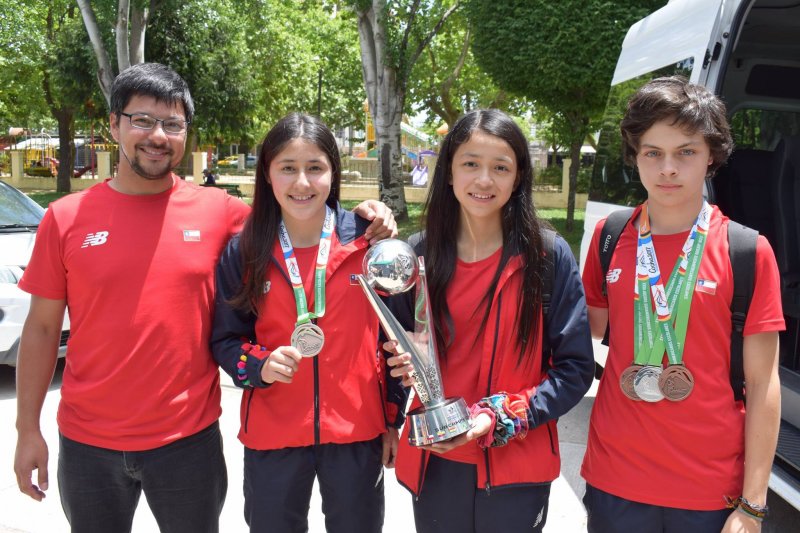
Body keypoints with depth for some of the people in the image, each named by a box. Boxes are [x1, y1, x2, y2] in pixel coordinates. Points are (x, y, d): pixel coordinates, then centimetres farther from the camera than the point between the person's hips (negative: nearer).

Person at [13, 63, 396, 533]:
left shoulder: (218, 211, -5)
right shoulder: (65, 218, -3)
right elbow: (42, 328, 2)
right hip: (88, 442, 1)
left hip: (190, 438, -1)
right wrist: (28, 428, 2)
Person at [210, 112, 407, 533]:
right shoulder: (243, 252, -4)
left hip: (358, 434, 0)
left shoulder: (368, 240, -6)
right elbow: (225, 339, 4)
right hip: (271, 435, 1)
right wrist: (260, 365, -17)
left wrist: (394, 418, 3)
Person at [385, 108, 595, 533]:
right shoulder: (419, 256, -1)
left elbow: (575, 369, -7)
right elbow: (395, 348, 11)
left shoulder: (550, 257, -8)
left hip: (516, 470, -2)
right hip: (434, 464, 3)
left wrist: (501, 417, -18)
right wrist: (409, 361, -12)